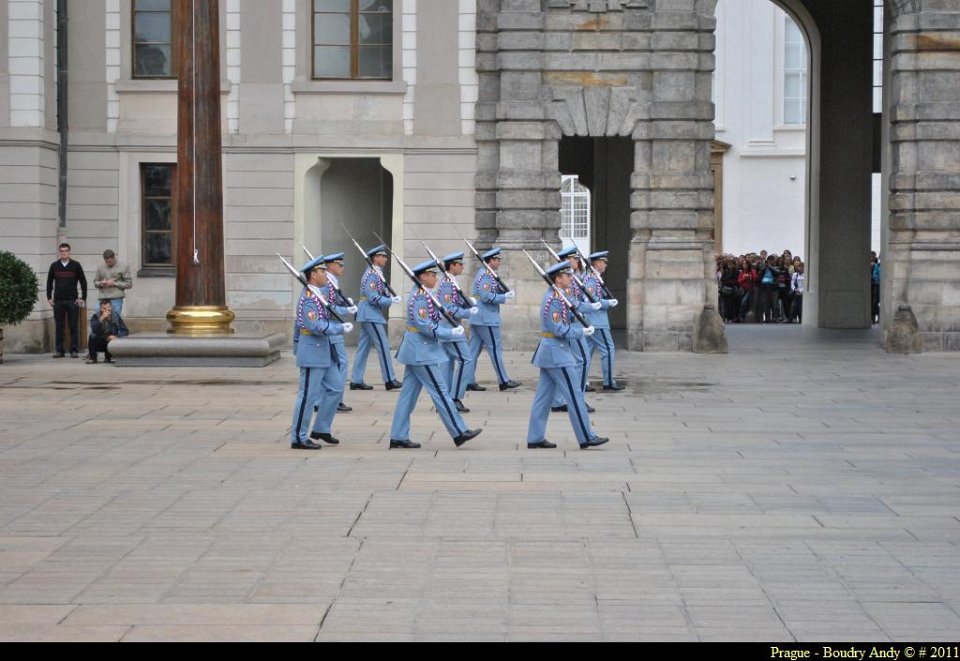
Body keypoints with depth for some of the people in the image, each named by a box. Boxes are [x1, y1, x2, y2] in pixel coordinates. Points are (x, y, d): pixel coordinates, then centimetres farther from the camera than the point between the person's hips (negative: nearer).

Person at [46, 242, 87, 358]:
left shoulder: (76, 265, 2)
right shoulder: (54, 266, 8)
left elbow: (83, 282, 4)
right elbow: (49, 282, 14)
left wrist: (83, 298, -2)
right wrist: (49, 298, 6)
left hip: (72, 301, -2)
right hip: (58, 301, 2)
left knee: (73, 327, -2)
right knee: (59, 327, 3)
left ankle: (74, 350, 1)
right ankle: (60, 350, 7)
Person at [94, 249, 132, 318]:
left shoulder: (123, 267, 3)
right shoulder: (100, 268, 13)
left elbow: (129, 283, -1)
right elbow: (95, 282, 20)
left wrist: (114, 283, -11)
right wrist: (100, 284, -4)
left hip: (116, 299, -4)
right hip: (103, 299, 4)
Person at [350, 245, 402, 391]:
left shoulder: (376, 273, 15)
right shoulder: (372, 275, -16)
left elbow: (381, 293, 18)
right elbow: (373, 298, -22)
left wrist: (391, 298, 2)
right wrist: (391, 301, -20)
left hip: (368, 314, 10)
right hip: (371, 314, -10)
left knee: (364, 347, 9)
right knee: (383, 345, -7)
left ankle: (356, 381, 10)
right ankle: (389, 380, -5)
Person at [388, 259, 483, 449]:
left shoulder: (420, 295, 13)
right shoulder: (421, 298, -18)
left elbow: (433, 322, 17)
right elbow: (426, 327, -23)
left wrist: (452, 329, 6)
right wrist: (451, 333, -17)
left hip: (415, 351, 10)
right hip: (422, 352, -10)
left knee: (409, 393, 10)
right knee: (440, 392, -4)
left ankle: (398, 437, 11)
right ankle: (459, 433, 1)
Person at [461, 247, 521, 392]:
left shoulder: (486, 274, 15)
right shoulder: (485, 276, -16)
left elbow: (495, 290, 18)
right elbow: (486, 297, -23)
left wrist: (507, 292, 1)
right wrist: (505, 297, -16)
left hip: (477, 319, 10)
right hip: (486, 319, -10)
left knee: (474, 349, 8)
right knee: (495, 348, -4)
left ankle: (468, 380, 9)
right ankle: (504, 381, 1)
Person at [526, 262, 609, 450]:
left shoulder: (554, 296, 12)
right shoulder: (554, 300, -18)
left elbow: (565, 317, 20)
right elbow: (559, 330, -22)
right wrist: (582, 332, -17)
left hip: (547, 353, 10)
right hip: (557, 352, -10)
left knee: (544, 396, 10)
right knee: (574, 395, -4)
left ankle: (535, 438, 11)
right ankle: (586, 438, -1)